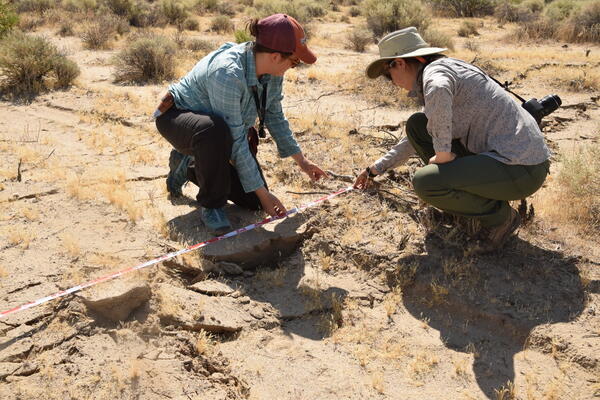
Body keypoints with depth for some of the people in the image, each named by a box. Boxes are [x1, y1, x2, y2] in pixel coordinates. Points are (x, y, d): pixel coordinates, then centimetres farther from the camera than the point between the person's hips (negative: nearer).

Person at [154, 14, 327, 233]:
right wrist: (263, 193, -29)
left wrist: (301, 160, 6)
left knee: (253, 202, -1)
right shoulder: (228, 74, -37)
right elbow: (236, 141, -34)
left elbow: (274, 117, 3)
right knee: (216, 131, -44)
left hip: (222, 129, 7)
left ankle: (189, 166, 19)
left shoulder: (272, 70, -14)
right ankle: (211, 205, -18)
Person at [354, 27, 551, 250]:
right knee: (416, 125, 8)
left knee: (424, 182, -23)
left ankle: (499, 215, -1)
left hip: (522, 169, -9)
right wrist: (376, 169, 33)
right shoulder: (444, 73, 18)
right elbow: (417, 139, 29)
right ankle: (462, 196, 14)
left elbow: (438, 92, -41)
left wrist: (443, 152, -27)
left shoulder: (435, 70, -13)